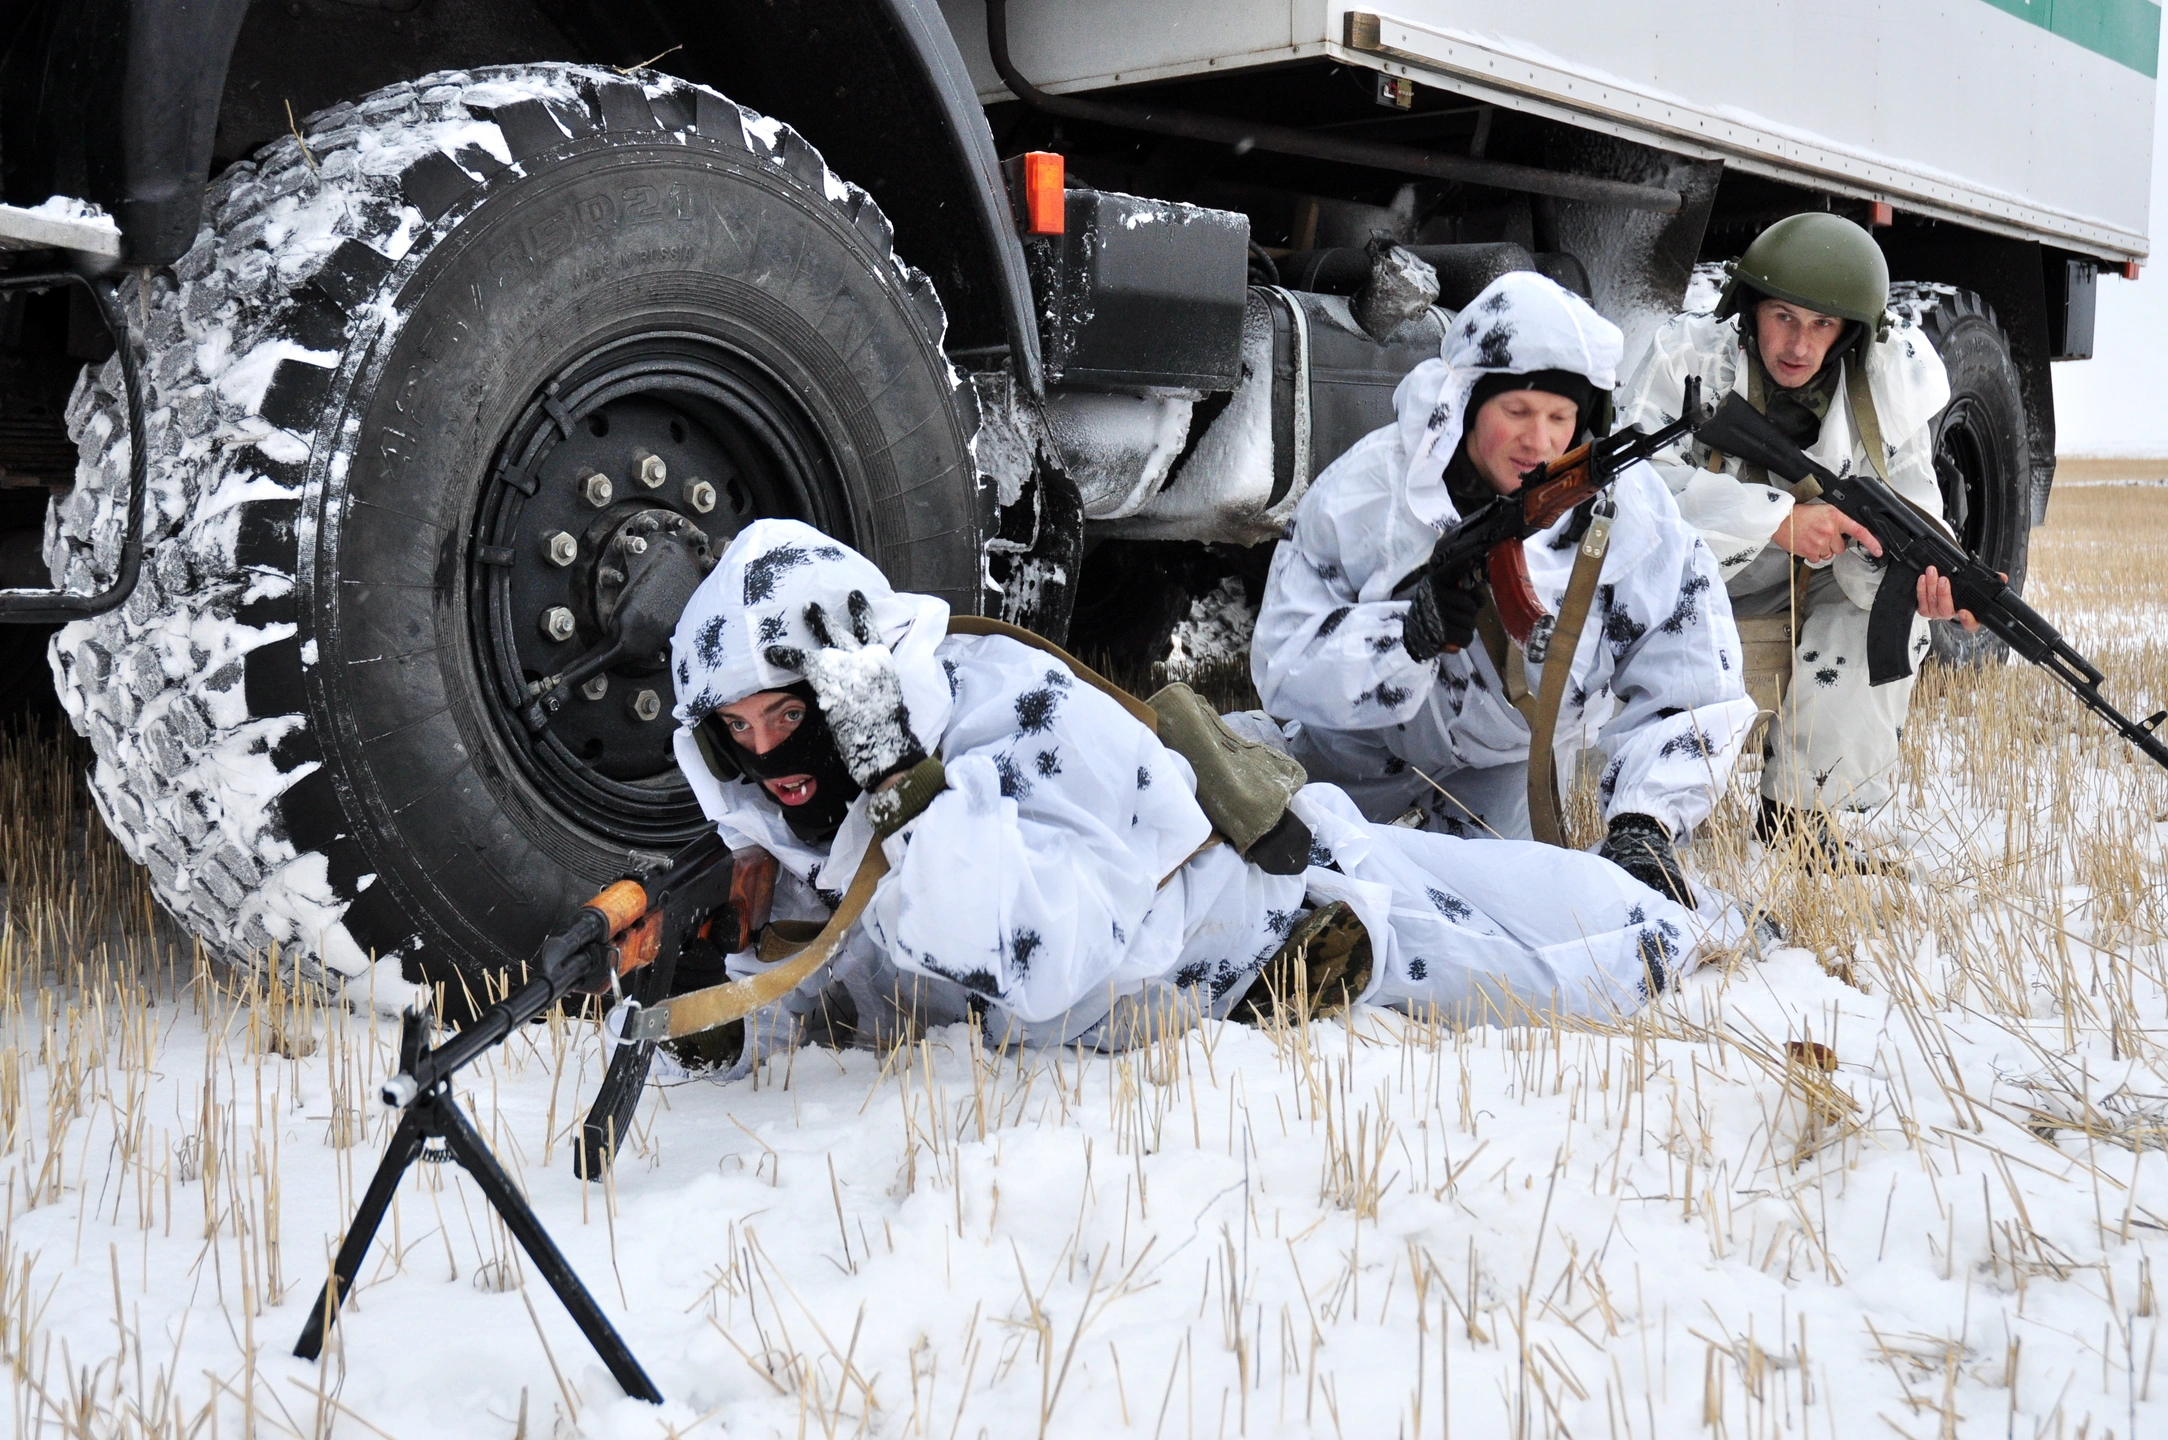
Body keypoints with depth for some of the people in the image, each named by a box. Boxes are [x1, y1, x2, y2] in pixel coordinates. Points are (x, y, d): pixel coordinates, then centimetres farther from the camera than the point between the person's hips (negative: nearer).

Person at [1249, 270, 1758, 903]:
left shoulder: (1628, 509, -25)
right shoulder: (1364, 490, -28)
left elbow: (1688, 688, -21)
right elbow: (1282, 669, -29)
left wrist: (1643, 826, -36)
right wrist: (1411, 633, -46)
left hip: (1496, 762, 2)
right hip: (1360, 749, -1)